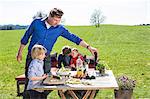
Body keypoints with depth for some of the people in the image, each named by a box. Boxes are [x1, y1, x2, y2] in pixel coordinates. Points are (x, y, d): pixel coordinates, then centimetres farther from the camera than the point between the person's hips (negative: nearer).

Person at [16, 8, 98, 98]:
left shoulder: (60, 29, -4)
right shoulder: (36, 23, -7)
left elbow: (74, 38, -3)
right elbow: (25, 37, 3)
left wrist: (88, 47, -9)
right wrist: (20, 53, 7)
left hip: (46, 58, 2)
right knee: (30, 80, 0)